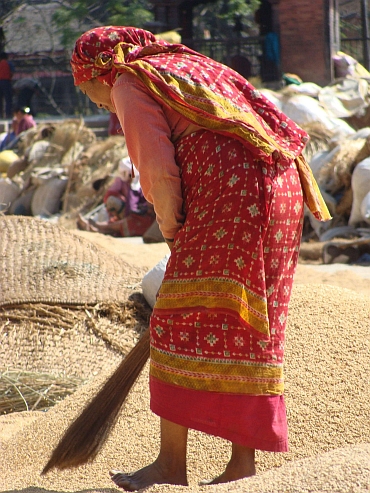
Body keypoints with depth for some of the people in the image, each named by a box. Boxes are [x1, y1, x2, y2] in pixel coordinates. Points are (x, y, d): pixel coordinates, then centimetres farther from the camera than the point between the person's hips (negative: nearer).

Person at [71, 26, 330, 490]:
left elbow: (159, 171, -6)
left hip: (229, 193, -8)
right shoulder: (187, 65, 31)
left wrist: (173, 234, 6)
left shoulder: (130, 83, 6)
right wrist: (184, 235, 25)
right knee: (248, 326, 10)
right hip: (282, 186, 9)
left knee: (179, 320, -3)